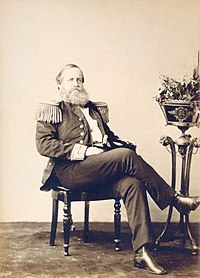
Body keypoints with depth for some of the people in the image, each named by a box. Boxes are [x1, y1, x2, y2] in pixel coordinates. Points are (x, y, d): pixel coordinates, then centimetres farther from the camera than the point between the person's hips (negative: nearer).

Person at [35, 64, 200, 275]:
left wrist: (122, 145, 3)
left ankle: (142, 252, -30)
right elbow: (43, 145, -5)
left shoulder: (95, 109, 26)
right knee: (127, 156, -27)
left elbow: (110, 137, 29)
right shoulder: (52, 110, 8)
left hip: (100, 170, 6)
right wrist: (84, 151, -14)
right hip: (71, 171, -5)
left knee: (132, 183, -27)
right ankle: (175, 199, -15)